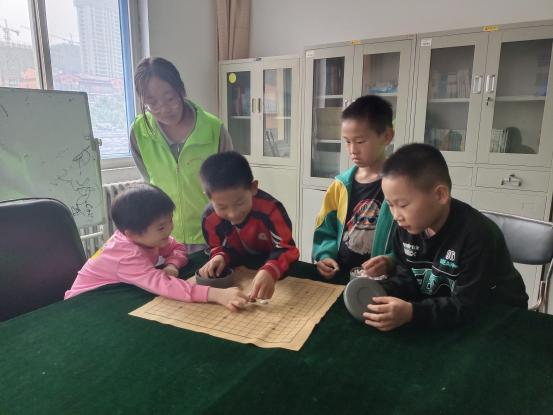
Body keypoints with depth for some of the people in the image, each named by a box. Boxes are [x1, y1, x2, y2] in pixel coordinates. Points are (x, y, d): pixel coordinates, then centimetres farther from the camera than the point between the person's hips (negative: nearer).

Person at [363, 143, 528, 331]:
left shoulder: (476, 234, -25)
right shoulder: (407, 227, -8)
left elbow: (467, 304, -26)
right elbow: (407, 278, -2)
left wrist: (411, 313, -39)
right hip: (436, 315, 5)